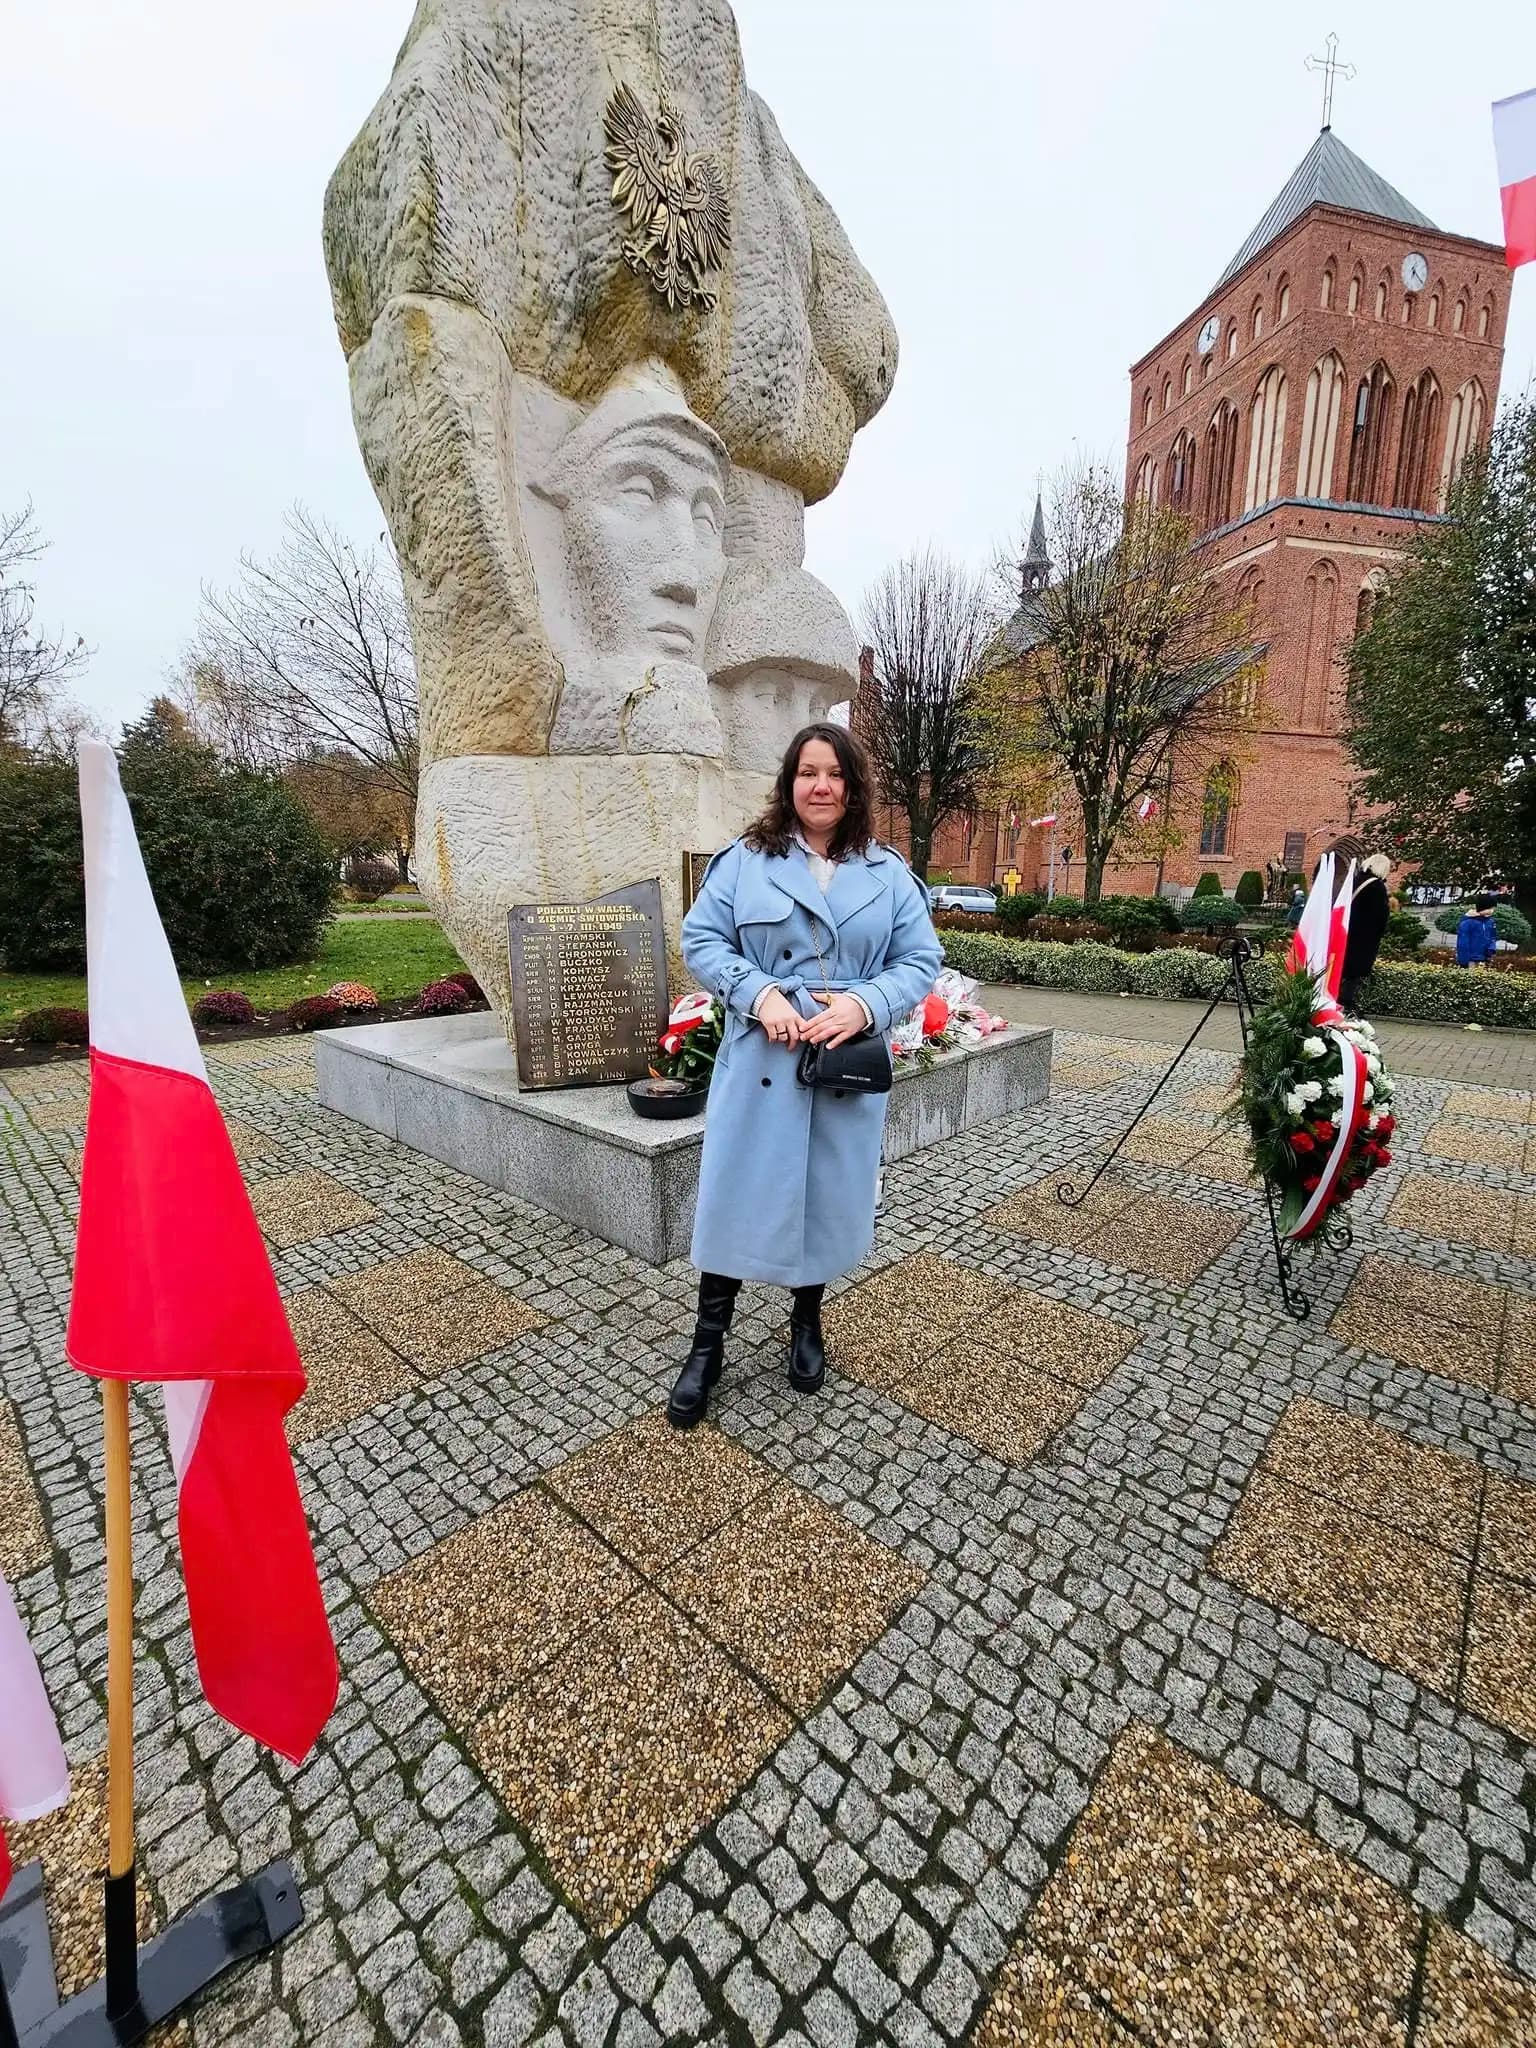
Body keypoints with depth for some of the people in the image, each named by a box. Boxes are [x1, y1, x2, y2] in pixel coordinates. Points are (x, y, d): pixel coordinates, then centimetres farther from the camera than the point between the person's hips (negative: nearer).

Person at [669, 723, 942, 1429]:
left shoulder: (890, 873, 6)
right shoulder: (745, 860, 2)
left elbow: (921, 960, 3)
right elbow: (700, 938, -1)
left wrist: (865, 1003, -16)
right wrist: (760, 992, -17)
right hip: (759, 1062, -1)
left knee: (828, 1198, 14)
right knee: (737, 1197, 5)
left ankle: (806, 1324, 40)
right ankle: (707, 1345, 25)